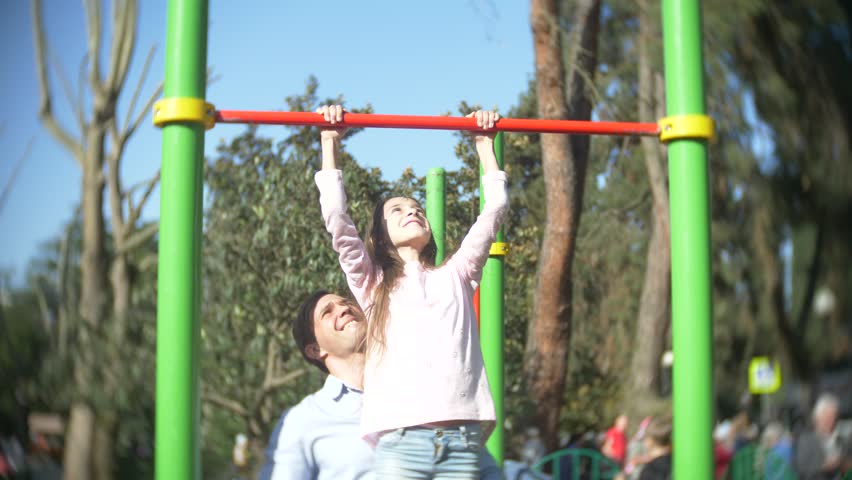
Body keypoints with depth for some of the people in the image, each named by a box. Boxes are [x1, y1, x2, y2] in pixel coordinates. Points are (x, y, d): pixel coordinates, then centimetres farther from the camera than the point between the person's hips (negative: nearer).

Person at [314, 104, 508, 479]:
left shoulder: (455, 276, 22)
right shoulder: (373, 284, 17)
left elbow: (494, 210, 20)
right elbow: (337, 219, 7)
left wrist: (484, 145, 26)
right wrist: (330, 143, 10)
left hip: (461, 439, 2)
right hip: (400, 440, -2)